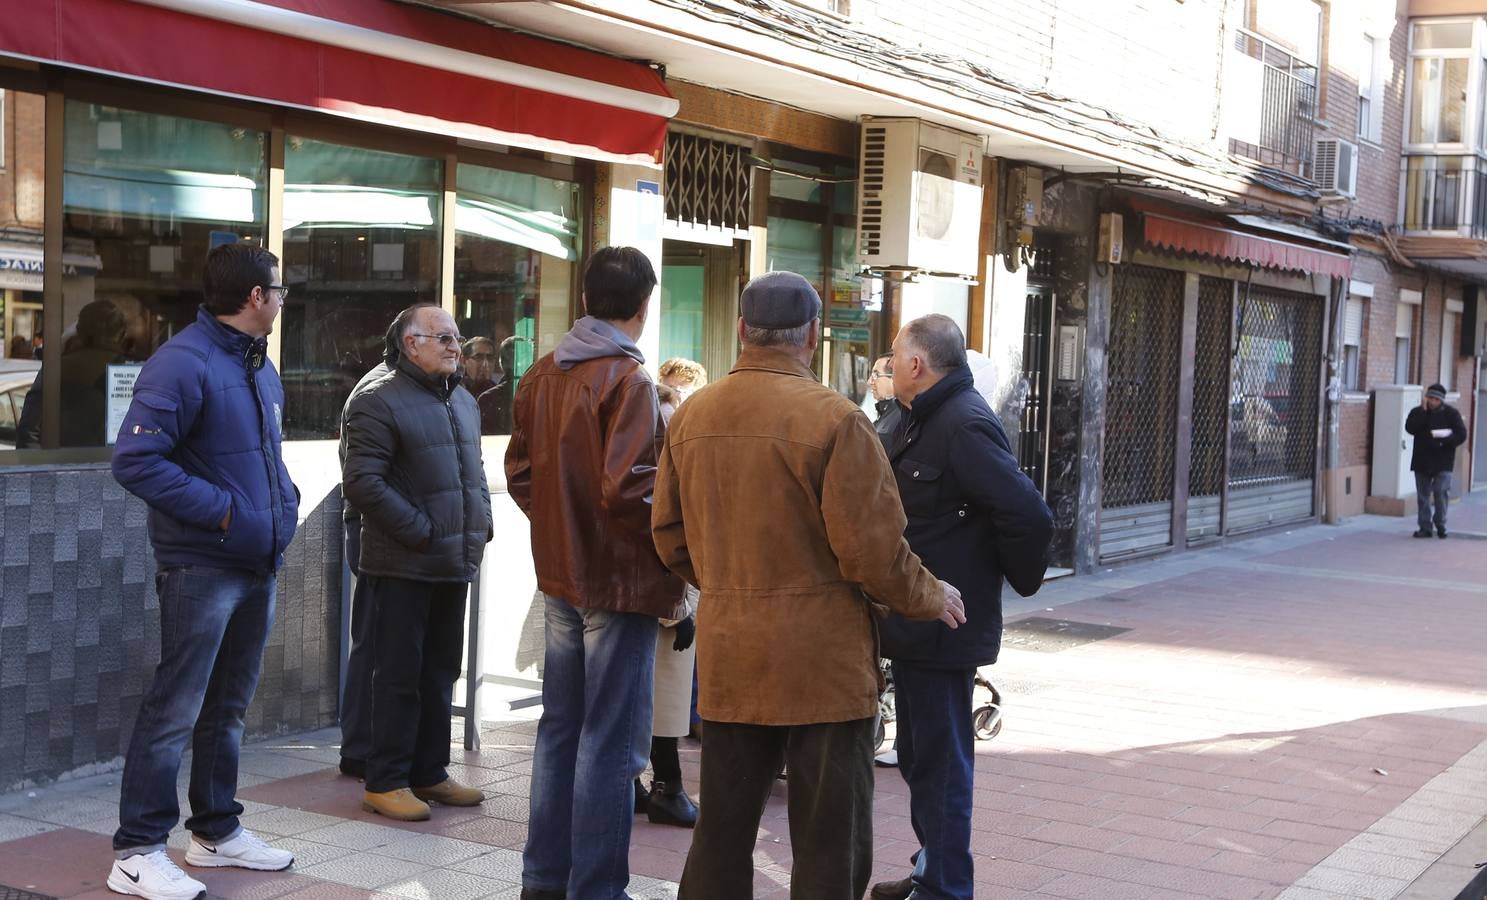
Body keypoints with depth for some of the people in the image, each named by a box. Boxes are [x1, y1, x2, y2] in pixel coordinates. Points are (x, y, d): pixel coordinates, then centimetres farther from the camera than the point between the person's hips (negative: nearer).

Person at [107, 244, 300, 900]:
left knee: (228, 705, 17)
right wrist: (220, 510, -21)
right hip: (201, 567, -9)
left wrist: (284, 498, 9)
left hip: (258, 566, 9)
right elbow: (134, 460, -22)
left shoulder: (261, 367, 14)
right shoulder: (183, 363, -16)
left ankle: (217, 832, 29)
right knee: (175, 710, -6)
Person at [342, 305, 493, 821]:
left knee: (440, 673, 14)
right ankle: (385, 783, 7)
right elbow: (362, 482, -19)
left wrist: (480, 527, 11)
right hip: (403, 566, -8)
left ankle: (429, 774, 24)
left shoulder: (463, 402, 16)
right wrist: (421, 532, -19)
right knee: (399, 676, -2)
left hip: (454, 565, 8)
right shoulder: (380, 403, -11)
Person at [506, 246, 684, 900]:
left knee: (560, 727, 17)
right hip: (621, 579, -8)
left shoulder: (541, 375, 6)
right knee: (611, 743, -1)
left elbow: (519, 472, 9)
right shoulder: (628, 378, -16)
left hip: (560, 575, 8)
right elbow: (627, 489, -23)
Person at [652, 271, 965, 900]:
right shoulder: (833, 418, -15)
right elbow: (871, 548, -15)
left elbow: (669, 535, 10)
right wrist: (929, 598, 3)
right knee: (830, 844, 5)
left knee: (722, 828, 16)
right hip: (822, 658, -5)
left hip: (727, 655, 5)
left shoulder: (690, 416, 3)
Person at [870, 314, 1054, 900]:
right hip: (916, 626, 10)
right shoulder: (923, 421, 13)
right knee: (918, 757, 20)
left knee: (940, 761, 0)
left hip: (942, 629, -10)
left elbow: (1030, 518, -25)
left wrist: (1019, 581, -11)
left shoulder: (966, 426, -20)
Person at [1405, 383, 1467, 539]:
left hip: (1443, 462, -2)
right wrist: (1423, 412, -17)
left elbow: (1461, 435, -5)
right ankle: (1424, 527, 12)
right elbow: (1410, 428, -14)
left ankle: (1440, 525, 4)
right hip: (1422, 460, 2)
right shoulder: (1418, 412, 4)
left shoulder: (1452, 413, 0)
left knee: (1441, 491, -10)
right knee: (1423, 494, 6)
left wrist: (1443, 440, -20)